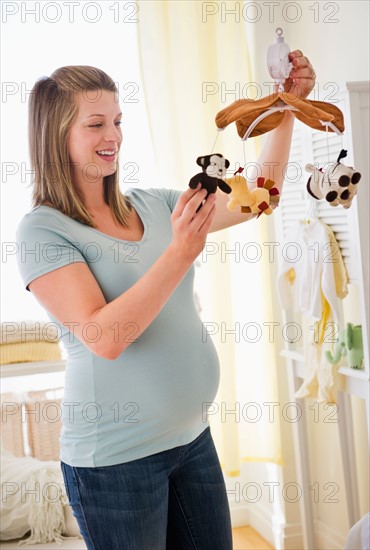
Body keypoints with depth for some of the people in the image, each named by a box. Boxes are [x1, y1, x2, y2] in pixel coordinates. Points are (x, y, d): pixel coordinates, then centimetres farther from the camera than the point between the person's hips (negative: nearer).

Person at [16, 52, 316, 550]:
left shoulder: (152, 206, 5)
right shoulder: (42, 230, -13)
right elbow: (104, 338, -23)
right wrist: (180, 252, -30)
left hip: (193, 435, 6)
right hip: (116, 457, -6)